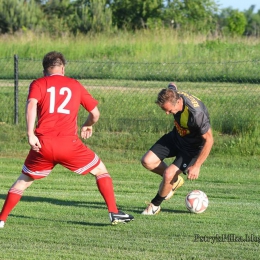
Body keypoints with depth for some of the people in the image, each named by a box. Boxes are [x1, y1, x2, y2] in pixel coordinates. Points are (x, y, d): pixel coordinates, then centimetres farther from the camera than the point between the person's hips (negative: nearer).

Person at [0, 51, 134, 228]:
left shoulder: (38, 84, 10)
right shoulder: (75, 85, 16)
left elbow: (31, 104, -10)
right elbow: (95, 113, 17)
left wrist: (30, 133, -16)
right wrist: (88, 126, 38)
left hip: (43, 145, 1)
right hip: (69, 143, 0)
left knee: (24, 180, 20)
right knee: (101, 171, 19)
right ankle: (114, 213, 11)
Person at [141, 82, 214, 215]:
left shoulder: (196, 113, -40)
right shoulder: (171, 94, -21)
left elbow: (209, 140, -29)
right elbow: (172, 85, 7)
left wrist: (196, 166, -26)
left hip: (192, 147, -7)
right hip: (176, 136, 7)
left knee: (168, 174, -19)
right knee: (147, 161, -5)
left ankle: (155, 205, 9)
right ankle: (174, 181, 20)